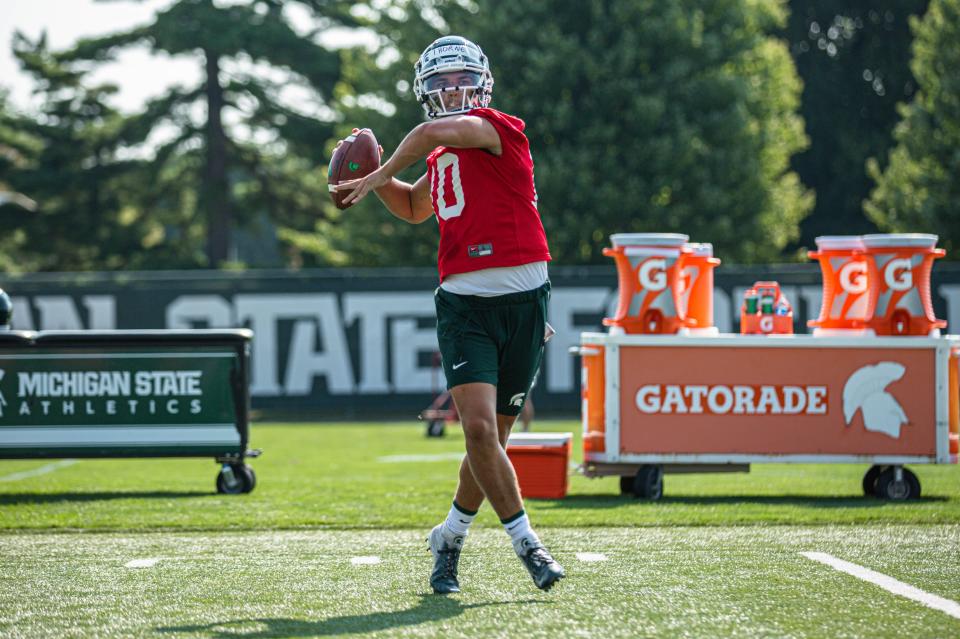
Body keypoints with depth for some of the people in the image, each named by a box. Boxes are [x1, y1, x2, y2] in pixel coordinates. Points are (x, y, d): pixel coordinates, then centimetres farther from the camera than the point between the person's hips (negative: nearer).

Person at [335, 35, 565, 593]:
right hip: (464, 303, 4)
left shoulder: (499, 128, -4)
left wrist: (380, 173, -8)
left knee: (493, 436, 5)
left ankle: (451, 537, 25)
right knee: (479, 427, -15)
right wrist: (377, 176, 19)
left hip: (523, 301, -4)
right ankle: (525, 541, -6)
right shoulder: (442, 159, 17)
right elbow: (413, 207, 37)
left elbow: (434, 133, -22)